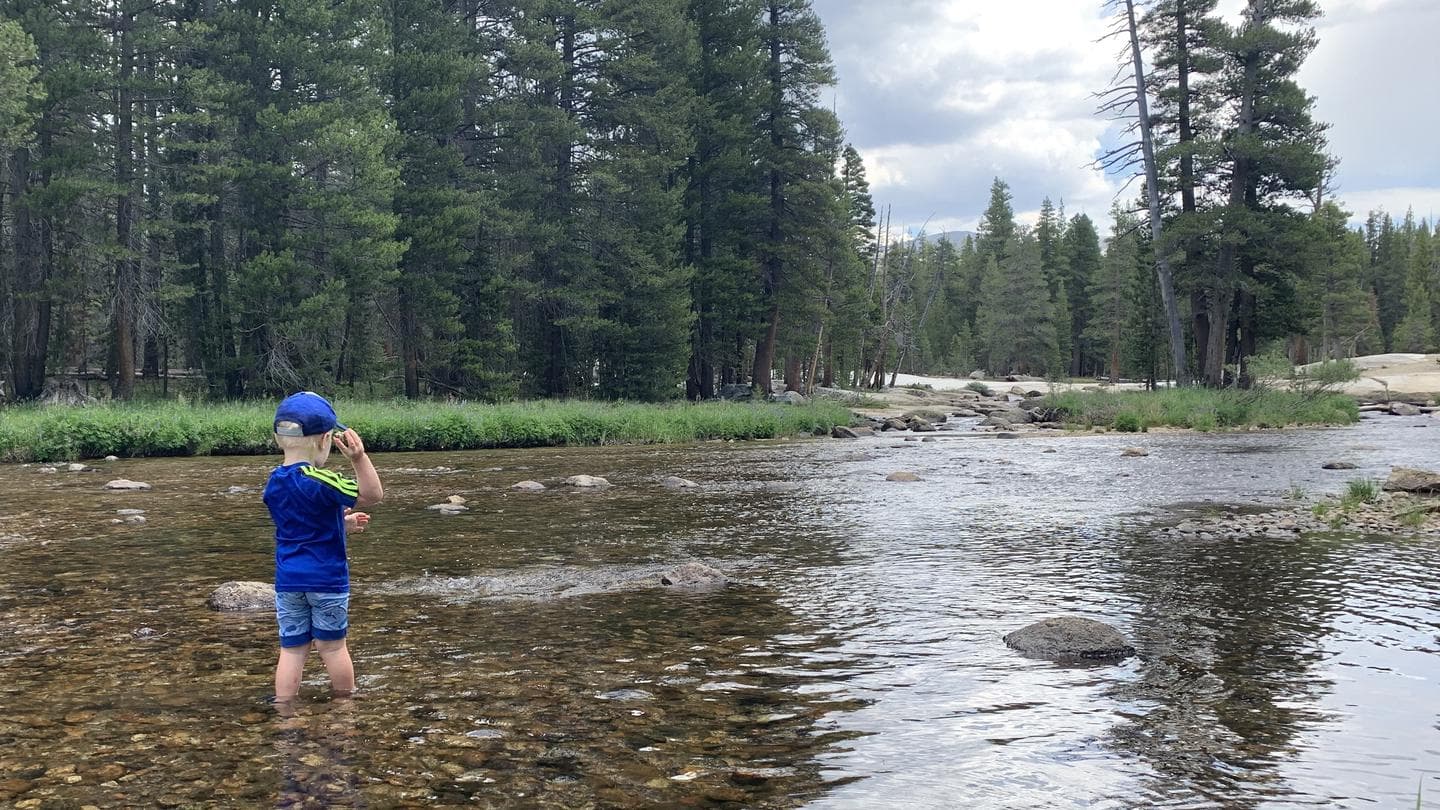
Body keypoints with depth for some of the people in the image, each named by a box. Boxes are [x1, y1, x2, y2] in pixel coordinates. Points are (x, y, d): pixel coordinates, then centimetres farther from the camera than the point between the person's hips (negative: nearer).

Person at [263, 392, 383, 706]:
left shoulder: (273, 484, 5)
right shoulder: (318, 480, -19)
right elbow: (372, 495, -24)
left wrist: (342, 522, 23)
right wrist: (359, 457, -35)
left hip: (288, 580, 5)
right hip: (327, 578, -5)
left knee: (292, 648, 9)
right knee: (332, 645, 9)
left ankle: (283, 711, 10)